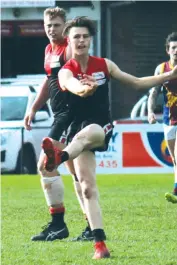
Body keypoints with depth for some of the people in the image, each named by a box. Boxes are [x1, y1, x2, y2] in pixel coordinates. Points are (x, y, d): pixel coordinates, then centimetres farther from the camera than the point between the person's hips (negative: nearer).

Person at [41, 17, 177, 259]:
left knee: (85, 134, -39)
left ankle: (58, 157, -72)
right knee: (88, 187, -12)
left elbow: (136, 83, 17)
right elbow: (75, 87, -28)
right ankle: (100, 244, -13)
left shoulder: (104, 65, 7)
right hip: (77, 128, 0)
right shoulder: (66, 72, -3)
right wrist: (85, 88, -53)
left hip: (102, 128, 0)